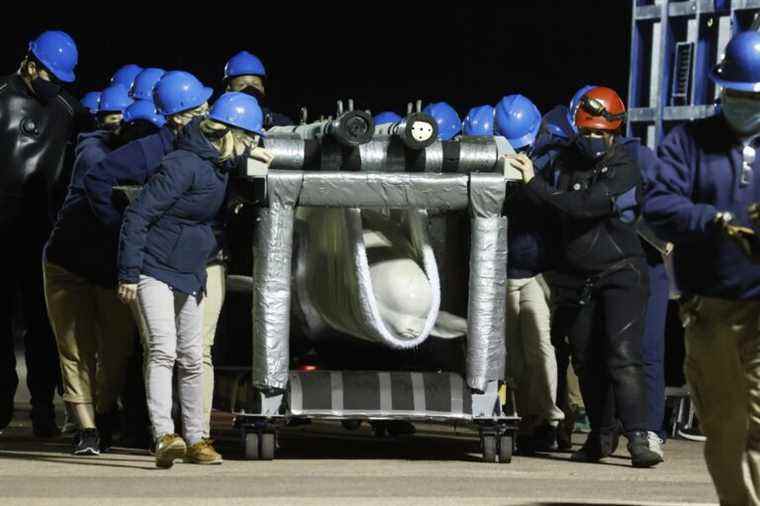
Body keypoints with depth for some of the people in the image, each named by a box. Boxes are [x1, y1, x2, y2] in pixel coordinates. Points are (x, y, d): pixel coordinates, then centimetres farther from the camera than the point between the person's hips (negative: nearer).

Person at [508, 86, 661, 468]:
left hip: (620, 274, -5)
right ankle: (601, 435, 20)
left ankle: (637, 437, -19)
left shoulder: (625, 172, -12)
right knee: (587, 361, 8)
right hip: (576, 276, 5)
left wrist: (533, 184, -24)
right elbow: (542, 212, 14)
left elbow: (582, 207, -24)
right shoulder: (566, 162, 6)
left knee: (623, 356, -16)